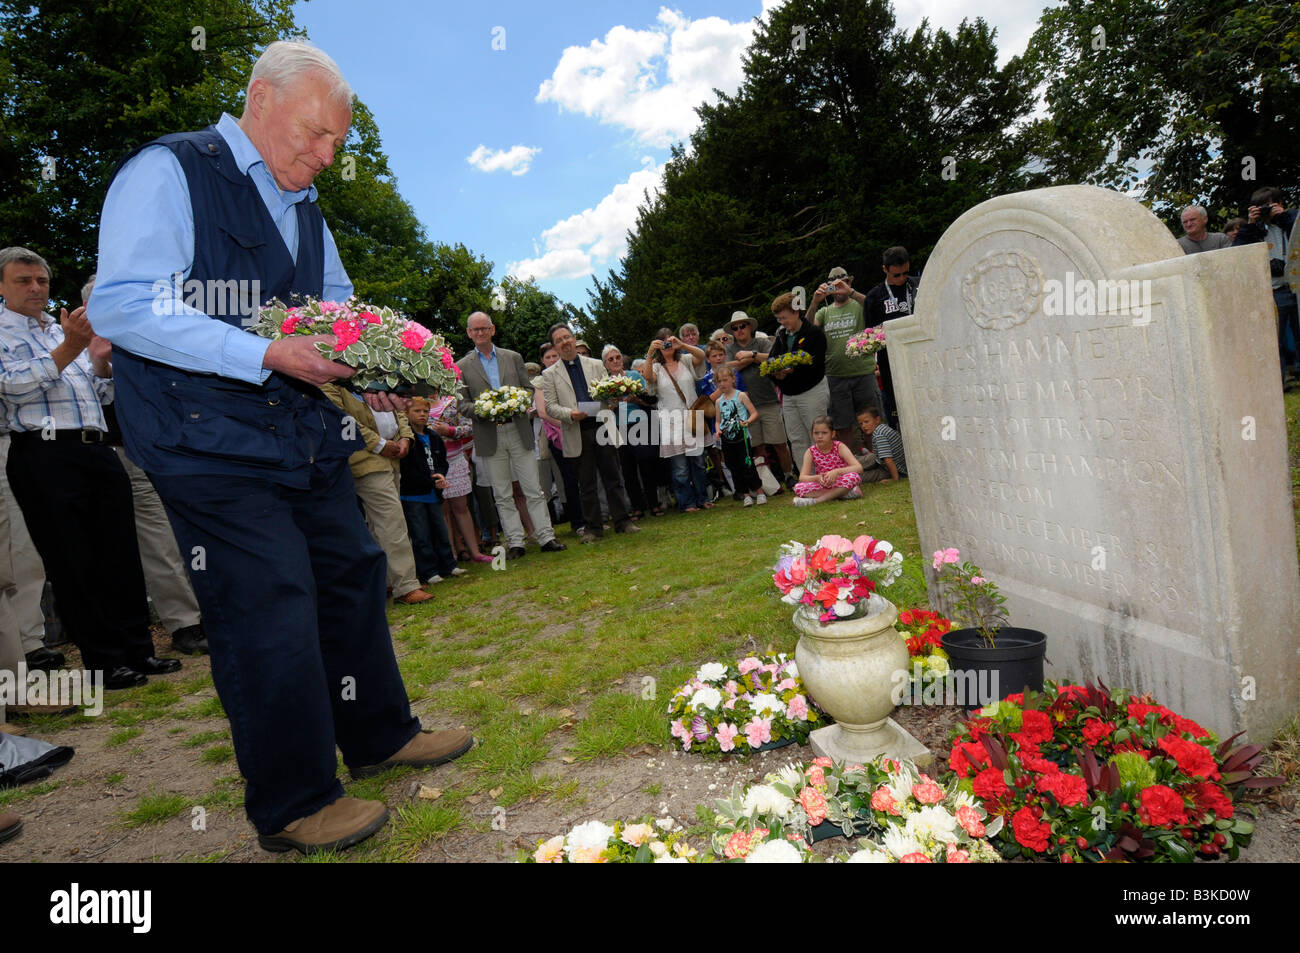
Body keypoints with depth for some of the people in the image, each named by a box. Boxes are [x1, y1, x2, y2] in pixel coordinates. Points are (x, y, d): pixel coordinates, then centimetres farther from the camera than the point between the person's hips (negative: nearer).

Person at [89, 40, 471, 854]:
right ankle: (293, 804, 11)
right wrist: (266, 355, -25)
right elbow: (122, 306, -16)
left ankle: (379, 735, 32)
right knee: (270, 609, -8)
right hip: (213, 446, -8)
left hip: (307, 438, 8)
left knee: (353, 576, 12)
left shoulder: (305, 209, 19)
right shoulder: (168, 173, -6)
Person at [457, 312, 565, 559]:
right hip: (489, 437, -1)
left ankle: (546, 537, 6)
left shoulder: (513, 357, 11)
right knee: (502, 496, 5)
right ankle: (515, 543, 11)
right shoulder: (462, 367, 6)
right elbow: (463, 404, 3)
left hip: (518, 430, 1)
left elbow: (529, 388, 11)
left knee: (533, 489, 1)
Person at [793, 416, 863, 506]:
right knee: (798, 488, -26)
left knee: (854, 476, -33)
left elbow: (859, 468, -19)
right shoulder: (810, 452, -4)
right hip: (822, 485, 1)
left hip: (840, 483, -1)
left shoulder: (839, 447, -9)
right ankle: (844, 492, -25)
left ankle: (816, 500, -27)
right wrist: (817, 478, -32)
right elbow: (802, 477, -11)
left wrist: (836, 472, -34)